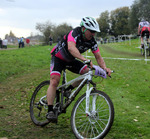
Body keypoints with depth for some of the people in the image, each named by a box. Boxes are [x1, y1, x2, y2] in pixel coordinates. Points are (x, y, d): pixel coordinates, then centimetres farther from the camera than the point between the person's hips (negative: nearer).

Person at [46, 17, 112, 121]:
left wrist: (105, 68, -30)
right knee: (54, 81, -22)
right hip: (58, 58, -6)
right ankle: (50, 111, -18)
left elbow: (98, 57, -11)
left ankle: (67, 89, 3)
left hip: (71, 60, 6)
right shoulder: (75, 33, -32)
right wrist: (84, 59, -62)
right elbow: (71, 48, -50)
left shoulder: (92, 42, -13)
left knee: (88, 72, -13)